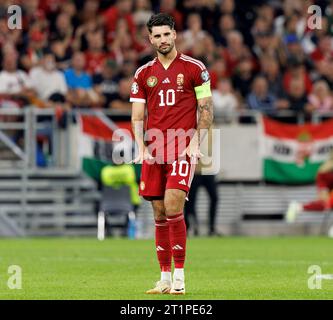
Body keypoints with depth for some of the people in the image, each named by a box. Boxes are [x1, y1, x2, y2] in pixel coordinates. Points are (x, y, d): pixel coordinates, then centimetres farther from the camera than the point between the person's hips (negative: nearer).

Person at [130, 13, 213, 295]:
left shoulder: (194, 68, 2)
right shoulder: (143, 74, 12)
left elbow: (206, 108, 2)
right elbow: (137, 116, 11)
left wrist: (196, 143, -8)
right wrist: (141, 147, -3)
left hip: (183, 148, -4)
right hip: (154, 152, 4)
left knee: (173, 208, -16)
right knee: (160, 214, 4)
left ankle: (179, 276, -10)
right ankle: (165, 278, 11)